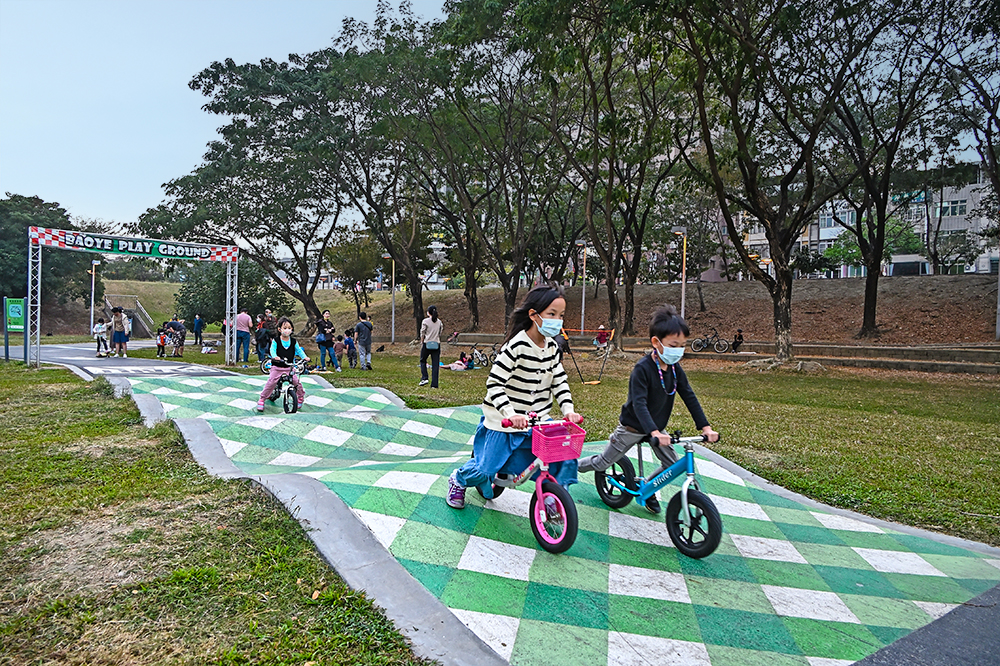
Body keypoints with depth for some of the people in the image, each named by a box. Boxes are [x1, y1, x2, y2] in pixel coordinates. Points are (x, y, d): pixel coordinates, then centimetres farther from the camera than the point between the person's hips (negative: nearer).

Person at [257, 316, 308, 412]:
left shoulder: (293, 341, 3)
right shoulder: (276, 341, -5)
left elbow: (299, 350, 5)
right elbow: (272, 350, -13)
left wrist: (304, 357, -13)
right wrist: (275, 356, -35)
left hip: (290, 367, 2)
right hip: (277, 367, -2)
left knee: (296, 382, -4)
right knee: (270, 383, -6)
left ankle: (301, 397, 19)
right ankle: (262, 399, 8)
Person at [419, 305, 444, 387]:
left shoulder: (425, 321, -5)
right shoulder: (440, 322, 7)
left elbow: (422, 334, -2)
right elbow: (440, 334, 9)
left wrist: (421, 344, 8)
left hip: (427, 344, -3)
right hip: (436, 344, 3)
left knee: (423, 361, 18)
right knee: (435, 364, 3)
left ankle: (424, 378, 3)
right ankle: (434, 384, 2)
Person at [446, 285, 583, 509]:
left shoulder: (551, 346, 1)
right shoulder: (517, 346, -22)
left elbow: (560, 381, 7)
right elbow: (494, 383, -26)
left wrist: (568, 410, -9)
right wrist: (511, 414, -37)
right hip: (504, 423, -6)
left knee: (567, 457, -8)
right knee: (486, 469, 5)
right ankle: (458, 479, 38)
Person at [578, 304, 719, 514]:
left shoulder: (675, 368, -7)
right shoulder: (643, 369, -27)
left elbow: (689, 397, -4)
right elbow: (639, 404, -34)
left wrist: (705, 427, -11)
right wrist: (654, 432, -45)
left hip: (657, 426, 6)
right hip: (633, 426, -6)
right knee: (603, 463, 4)